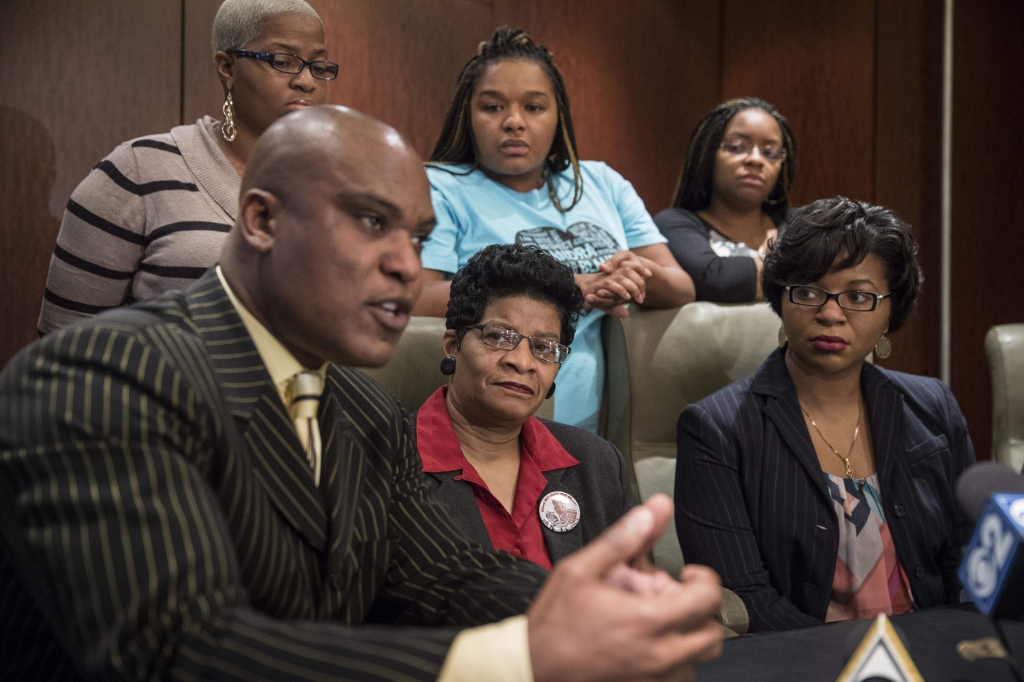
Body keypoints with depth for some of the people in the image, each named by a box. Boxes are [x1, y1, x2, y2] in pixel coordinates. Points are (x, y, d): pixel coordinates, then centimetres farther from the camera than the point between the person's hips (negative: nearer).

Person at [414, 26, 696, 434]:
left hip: (594, 430, 4)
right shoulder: (439, 189, 5)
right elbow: (415, 300, -12)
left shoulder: (603, 183, 19)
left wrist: (643, 276, -9)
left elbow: (682, 288, 16)